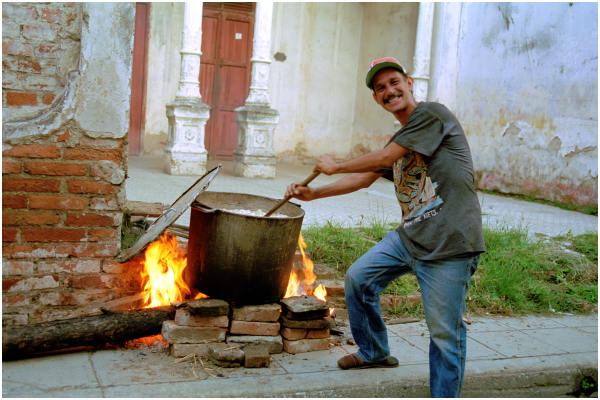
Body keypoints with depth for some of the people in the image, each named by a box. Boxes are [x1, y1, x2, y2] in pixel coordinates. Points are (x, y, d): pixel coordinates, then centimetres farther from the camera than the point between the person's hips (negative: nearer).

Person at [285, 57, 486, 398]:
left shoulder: (432, 114, -8)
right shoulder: (398, 141, 18)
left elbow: (384, 158, -12)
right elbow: (364, 178, 24)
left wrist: (335, 166, 3)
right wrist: (313, 194, 20)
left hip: (450, 243, -9)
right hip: (409, 237, 9)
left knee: (444, 332, -4)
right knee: (358, 278, 16)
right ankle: (374, 353, 36)